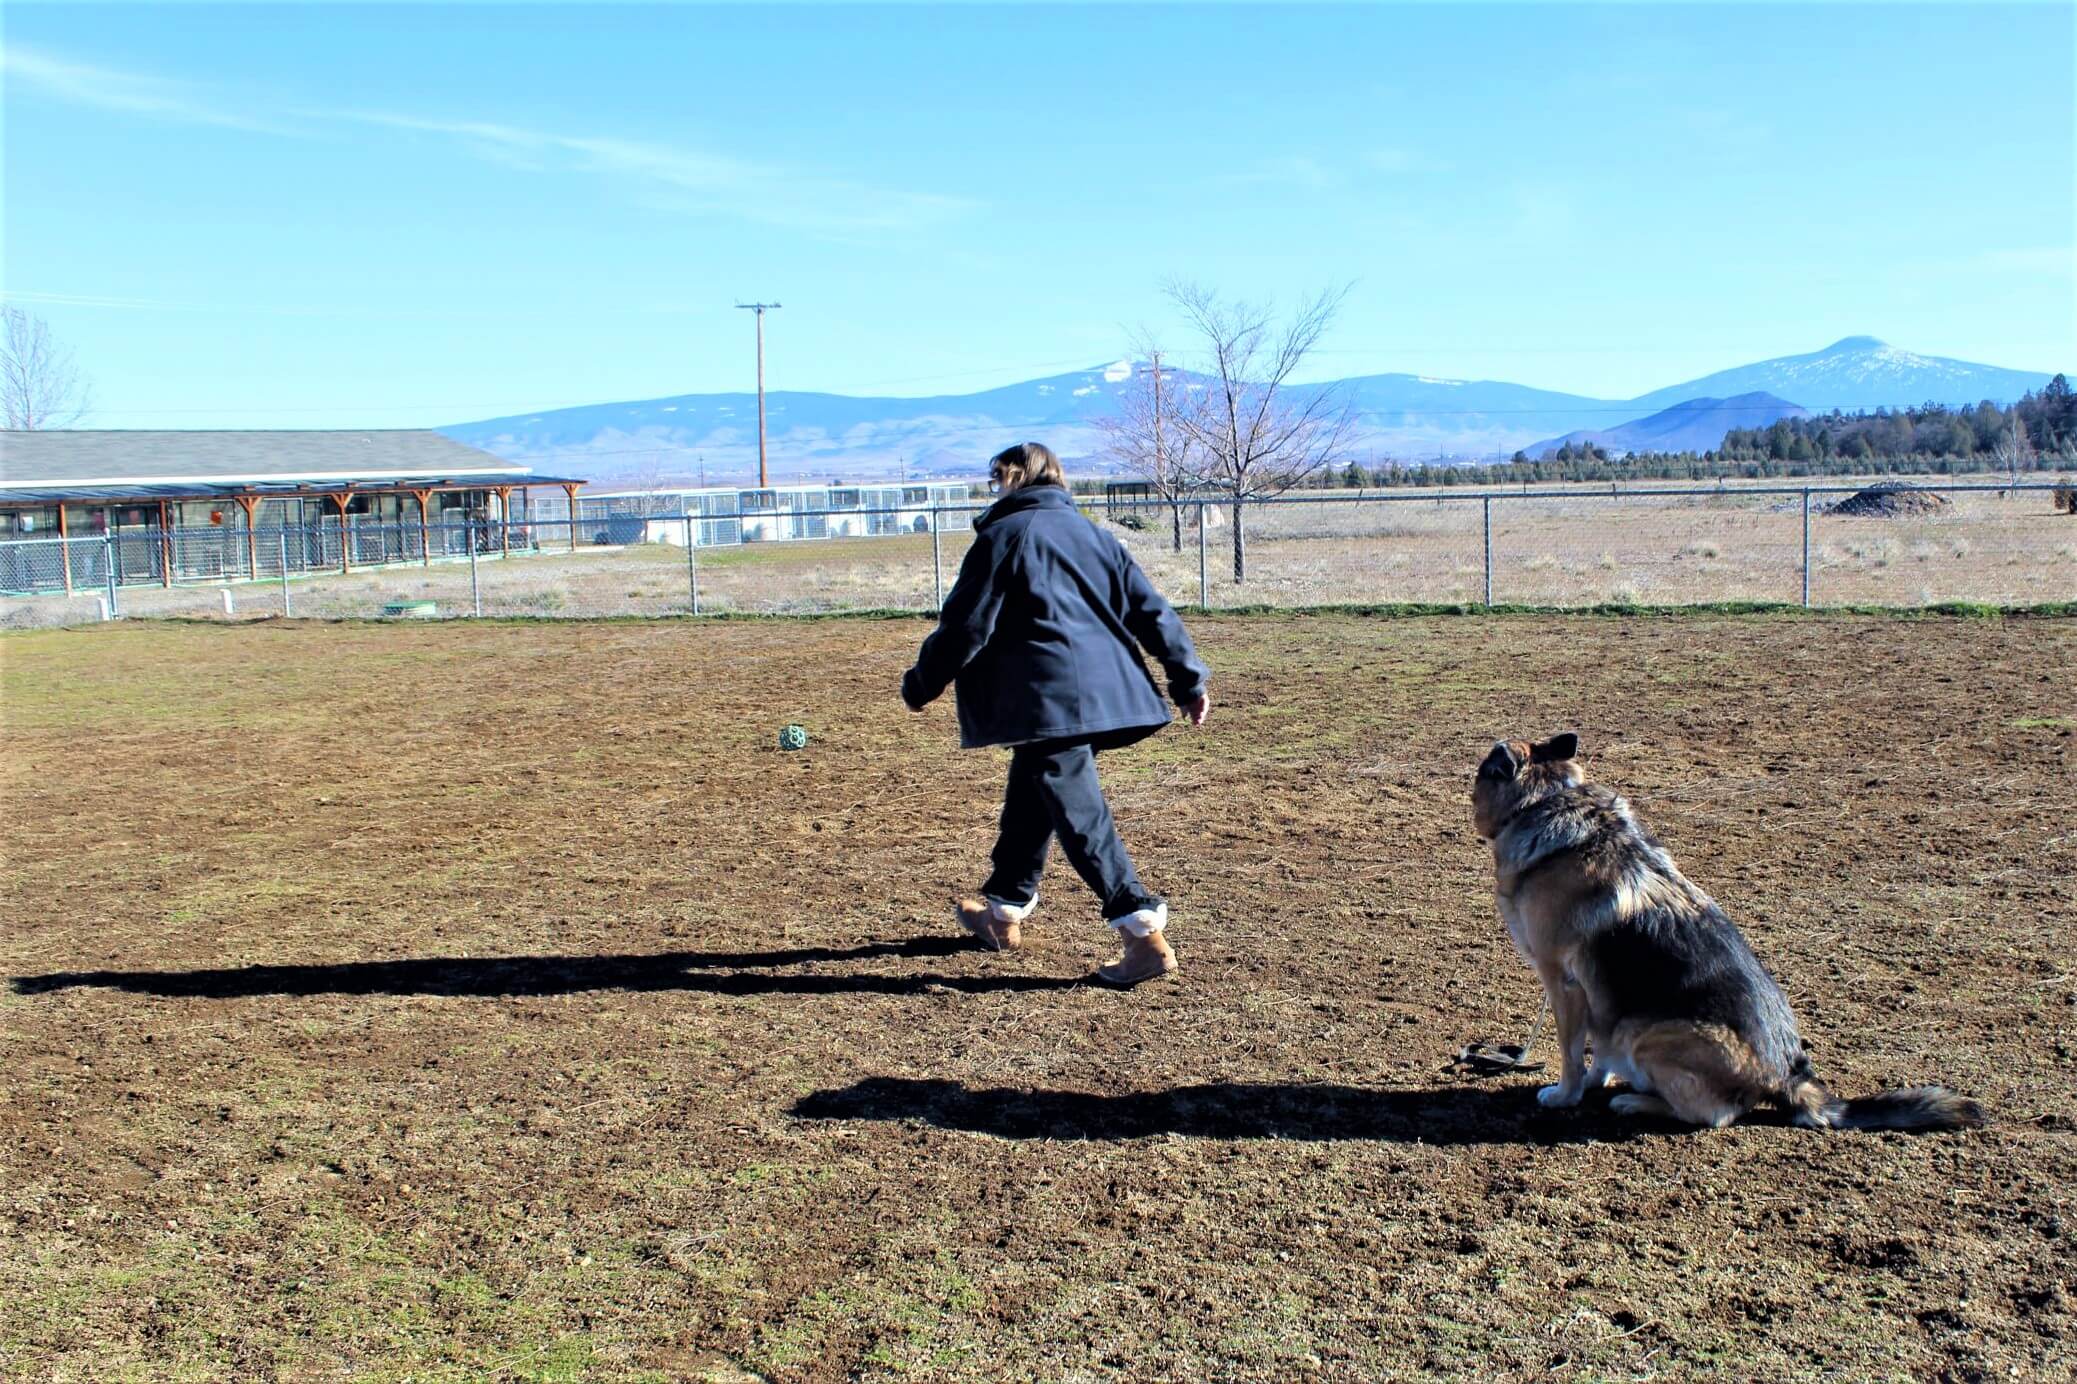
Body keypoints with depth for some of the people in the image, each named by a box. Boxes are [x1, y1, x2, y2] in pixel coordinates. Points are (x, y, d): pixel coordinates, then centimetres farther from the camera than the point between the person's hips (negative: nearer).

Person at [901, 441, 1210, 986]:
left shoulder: (1003, 536, -3)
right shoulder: (1090, 533, 17)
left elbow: (965, 625, -6)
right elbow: (1150, 608, 13)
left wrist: (921, 684, 7)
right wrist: (1189, 678, 16)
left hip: (1049, 700, -8)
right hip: (1104, 690, 8)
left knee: (1079, 813, -6)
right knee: (1029, 797, 23)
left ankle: (1143, 931, -12)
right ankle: (1005, 909, 37)